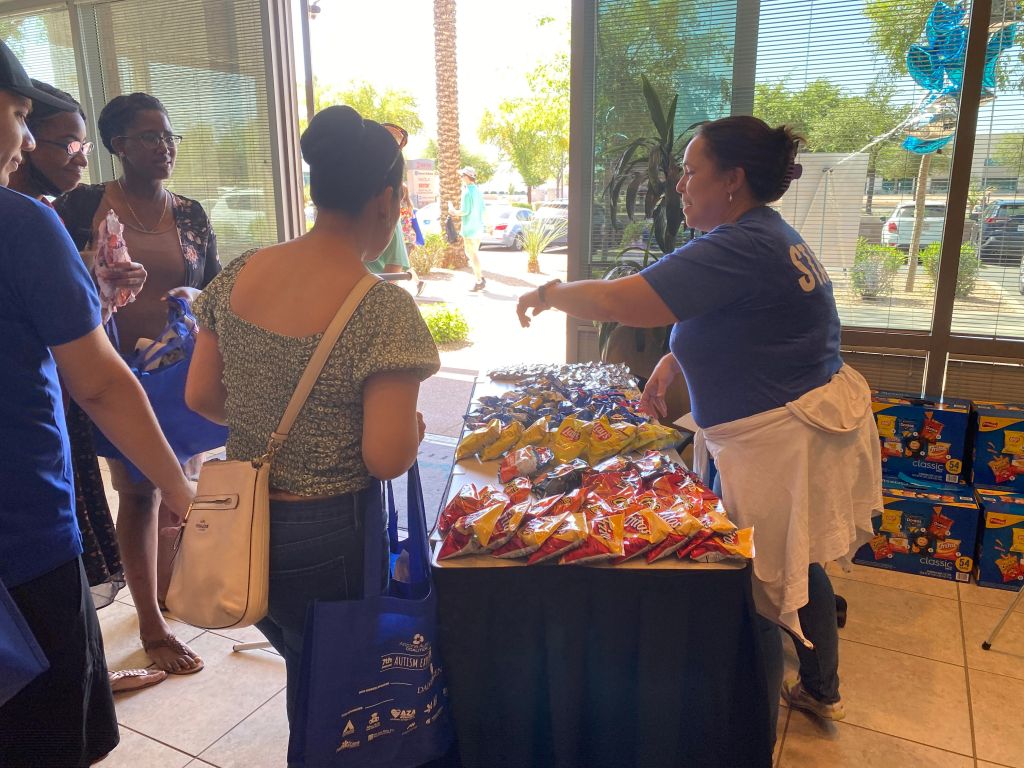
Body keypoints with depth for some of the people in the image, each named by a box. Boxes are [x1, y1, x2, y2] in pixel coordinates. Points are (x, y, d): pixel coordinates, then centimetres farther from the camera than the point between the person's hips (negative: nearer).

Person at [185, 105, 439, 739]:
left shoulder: (238, 275, -4)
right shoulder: (384, 309, -22)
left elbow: (201, 396, 3)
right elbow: (388, 459, -24)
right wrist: (414, 426, -3)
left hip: (242, 527, 6)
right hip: (329, 543, -6)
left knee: (307, 674, 29)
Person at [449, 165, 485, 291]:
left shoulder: (467, 192, -15)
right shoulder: (477, 190, 11)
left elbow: (466, 210, -19)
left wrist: (455, 212, -2)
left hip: (469, 227, -8)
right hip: (478, 226, 8)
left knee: (472, 253, -2)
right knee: (474, 252, 18)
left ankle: (479, 281, 0)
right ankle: (480, 277, 16)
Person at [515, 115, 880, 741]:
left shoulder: (739, 249, -24)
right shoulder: (769, 235, 10)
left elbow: (614, 301, -28)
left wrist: (549, 294, -10)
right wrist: (671, 363, 5)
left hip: (781, 441, -10)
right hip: (809, 418, 11)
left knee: (759, 593, 6)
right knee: (799, 567, 25)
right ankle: (822, 691, 47)